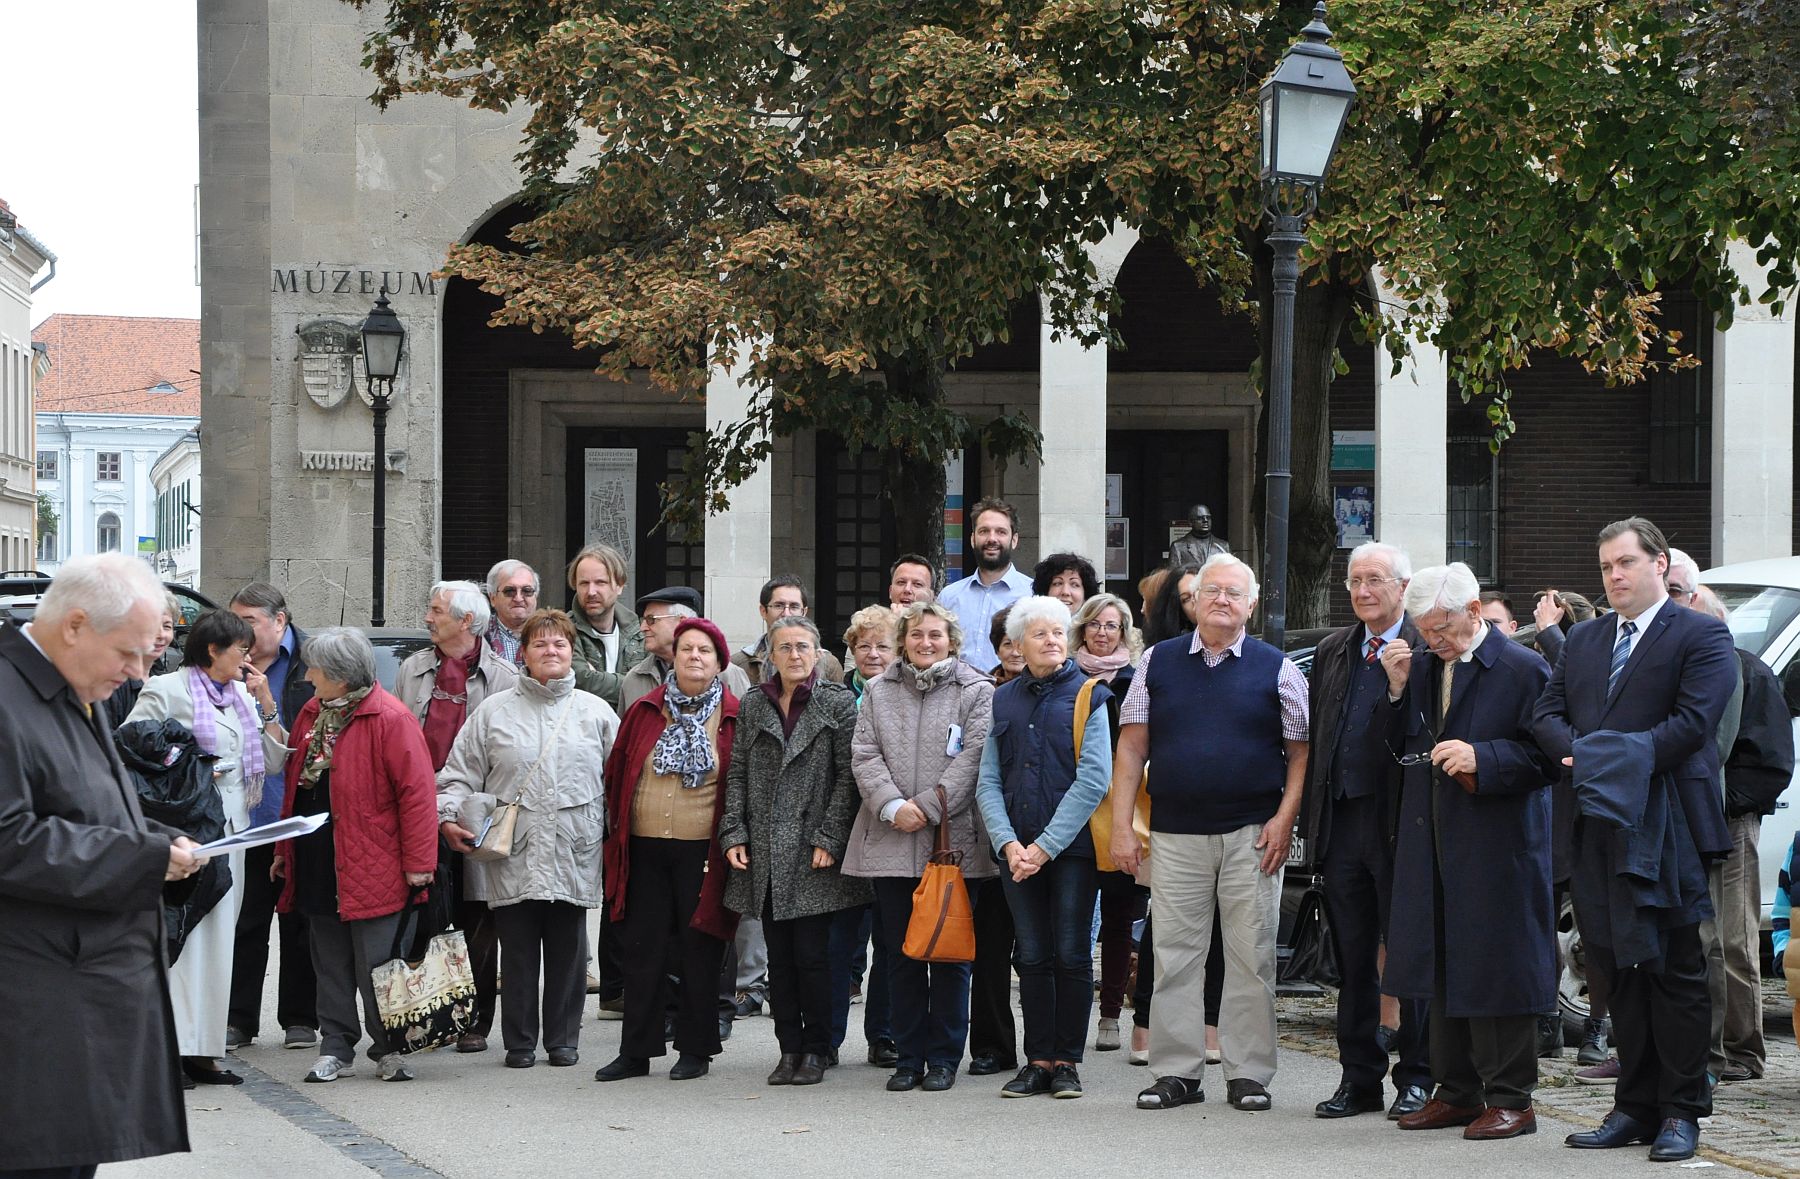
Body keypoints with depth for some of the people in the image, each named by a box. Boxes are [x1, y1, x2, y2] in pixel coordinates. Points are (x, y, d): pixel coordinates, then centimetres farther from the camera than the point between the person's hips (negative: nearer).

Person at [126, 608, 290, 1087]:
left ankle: (201, 1050, 11)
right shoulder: (167, 690, -4)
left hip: (231, 831, 8)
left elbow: (274, 761, 16)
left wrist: (265, 704, 6)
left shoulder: (242, 695, 17)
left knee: (218, 939, 7)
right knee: (181, 936, -11)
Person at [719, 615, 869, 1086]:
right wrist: (734, 834, 0)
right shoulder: (752, 706, 11)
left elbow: (848, 776, -3)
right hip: (765, 853, 4)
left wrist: (828, 838, -10)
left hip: (812, 852, -3)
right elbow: (737, 774, 11)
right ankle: (790, 1048, 12)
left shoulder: (837, 703, 1)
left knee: (812, 955, -4)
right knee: (779, 957, 6)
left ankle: (815, 1051, 6)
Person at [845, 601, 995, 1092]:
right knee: (901, 954, 6)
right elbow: (865, 755, 5)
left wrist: (927, 807, -14)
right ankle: (908, 1056, 13)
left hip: (954, 841, -3)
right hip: (890, 843, 3)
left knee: (950, 953, 1)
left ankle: (944, 1057, 9)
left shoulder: (976, 692, 3)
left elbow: (973, 756, -6)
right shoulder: (878, 691, 13)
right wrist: (892, 806, -11)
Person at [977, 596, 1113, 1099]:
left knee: (1071, 957, -1)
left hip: (1072, 847, -3)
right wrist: (1008, 843, -8)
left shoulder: (1089, 696, -1)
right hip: (1018, 850, 4)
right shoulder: (1004, 701, 11)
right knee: (1033, 958, 5)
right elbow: (989, 781, 8)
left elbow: (1094, 779, -9)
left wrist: (1046, 846, -13)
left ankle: (1066, 1062, 6)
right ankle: (1038, 1062, 10)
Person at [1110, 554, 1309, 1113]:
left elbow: (1301, 751, 3)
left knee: (1251, 958, 1)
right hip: (1175, 835, 1)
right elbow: (1132, 747, 7)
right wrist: (1122, 826, 0)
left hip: (1252, 835, -1)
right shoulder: (1158, 662, 8)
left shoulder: (1277, 669, 4)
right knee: (1174, 956, 2)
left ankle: (1248, 1074, 8)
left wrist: (1284, 819, -9)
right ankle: (1176, 1072, 10)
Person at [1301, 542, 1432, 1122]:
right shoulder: (1332, 650, 14)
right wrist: (1311, 818, 12)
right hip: (1341, 823, 6)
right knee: (1352, 960, 10)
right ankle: (1359, 1079, 17)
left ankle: (1416, 1078, 9)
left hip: (1398, 825, -6)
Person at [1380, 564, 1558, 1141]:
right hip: (1433, 844, 7)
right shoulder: (1421, 666, 12)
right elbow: (1399, 746, 14)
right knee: (1442, 966, 11)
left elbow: (1547, 756, -10)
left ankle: (1510, 1098, 4)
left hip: (1497, 847, -7)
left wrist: (1481, 758, -21)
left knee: (1497, 968, -4)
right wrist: (1397, 688, 0)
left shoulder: (1523, 669, -7)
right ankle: (1457, 1091, 21)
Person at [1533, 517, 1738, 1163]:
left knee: (1675, 971, -1)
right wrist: (1580, 751, -9)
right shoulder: (1584, 640, 18)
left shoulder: (1701, 636, -1)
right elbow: (1547, 714, 12)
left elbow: (1693, 722, -13)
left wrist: (1622, 759, -18)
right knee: (1622, 970, 9)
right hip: (1601, 827, 6)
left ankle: (1681, 1111, 4)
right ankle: (1635, 1107, 14)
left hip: (1666, 828, -6)